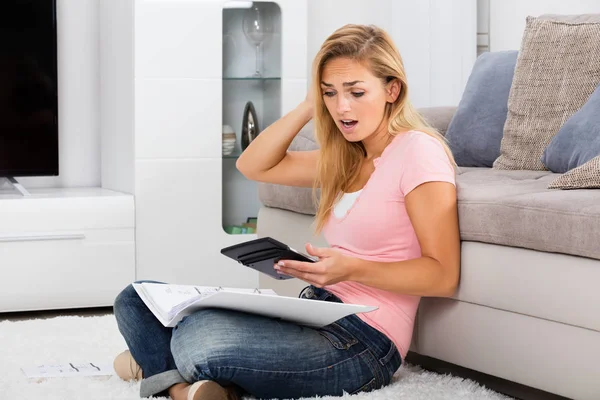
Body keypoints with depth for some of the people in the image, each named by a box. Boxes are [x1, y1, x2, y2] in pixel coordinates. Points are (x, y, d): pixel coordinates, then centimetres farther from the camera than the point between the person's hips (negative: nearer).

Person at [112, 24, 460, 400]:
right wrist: (309, 107, 9)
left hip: (365, 342, -9)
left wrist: (352, 269, -28)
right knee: (137, 300, 6)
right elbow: (254, 166, 20)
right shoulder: (347, 157, 17)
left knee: (199, 340, -34)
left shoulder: (417, 150, -9)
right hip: (315, 313, 9)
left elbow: (443, 275, -15)